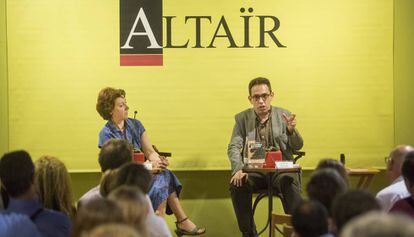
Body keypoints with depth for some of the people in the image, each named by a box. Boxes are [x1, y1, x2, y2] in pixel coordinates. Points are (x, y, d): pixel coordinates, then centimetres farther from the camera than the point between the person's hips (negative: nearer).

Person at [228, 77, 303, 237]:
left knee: (290, 182, -35)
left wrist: (291, 130, -17)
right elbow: (233, 147, 3)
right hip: (253, 170, 1)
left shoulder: (284, 115, 9)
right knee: (237, 184, -30)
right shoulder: (242, 118, 10)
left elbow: (297, 147, 6)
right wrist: (238, 169, -17)